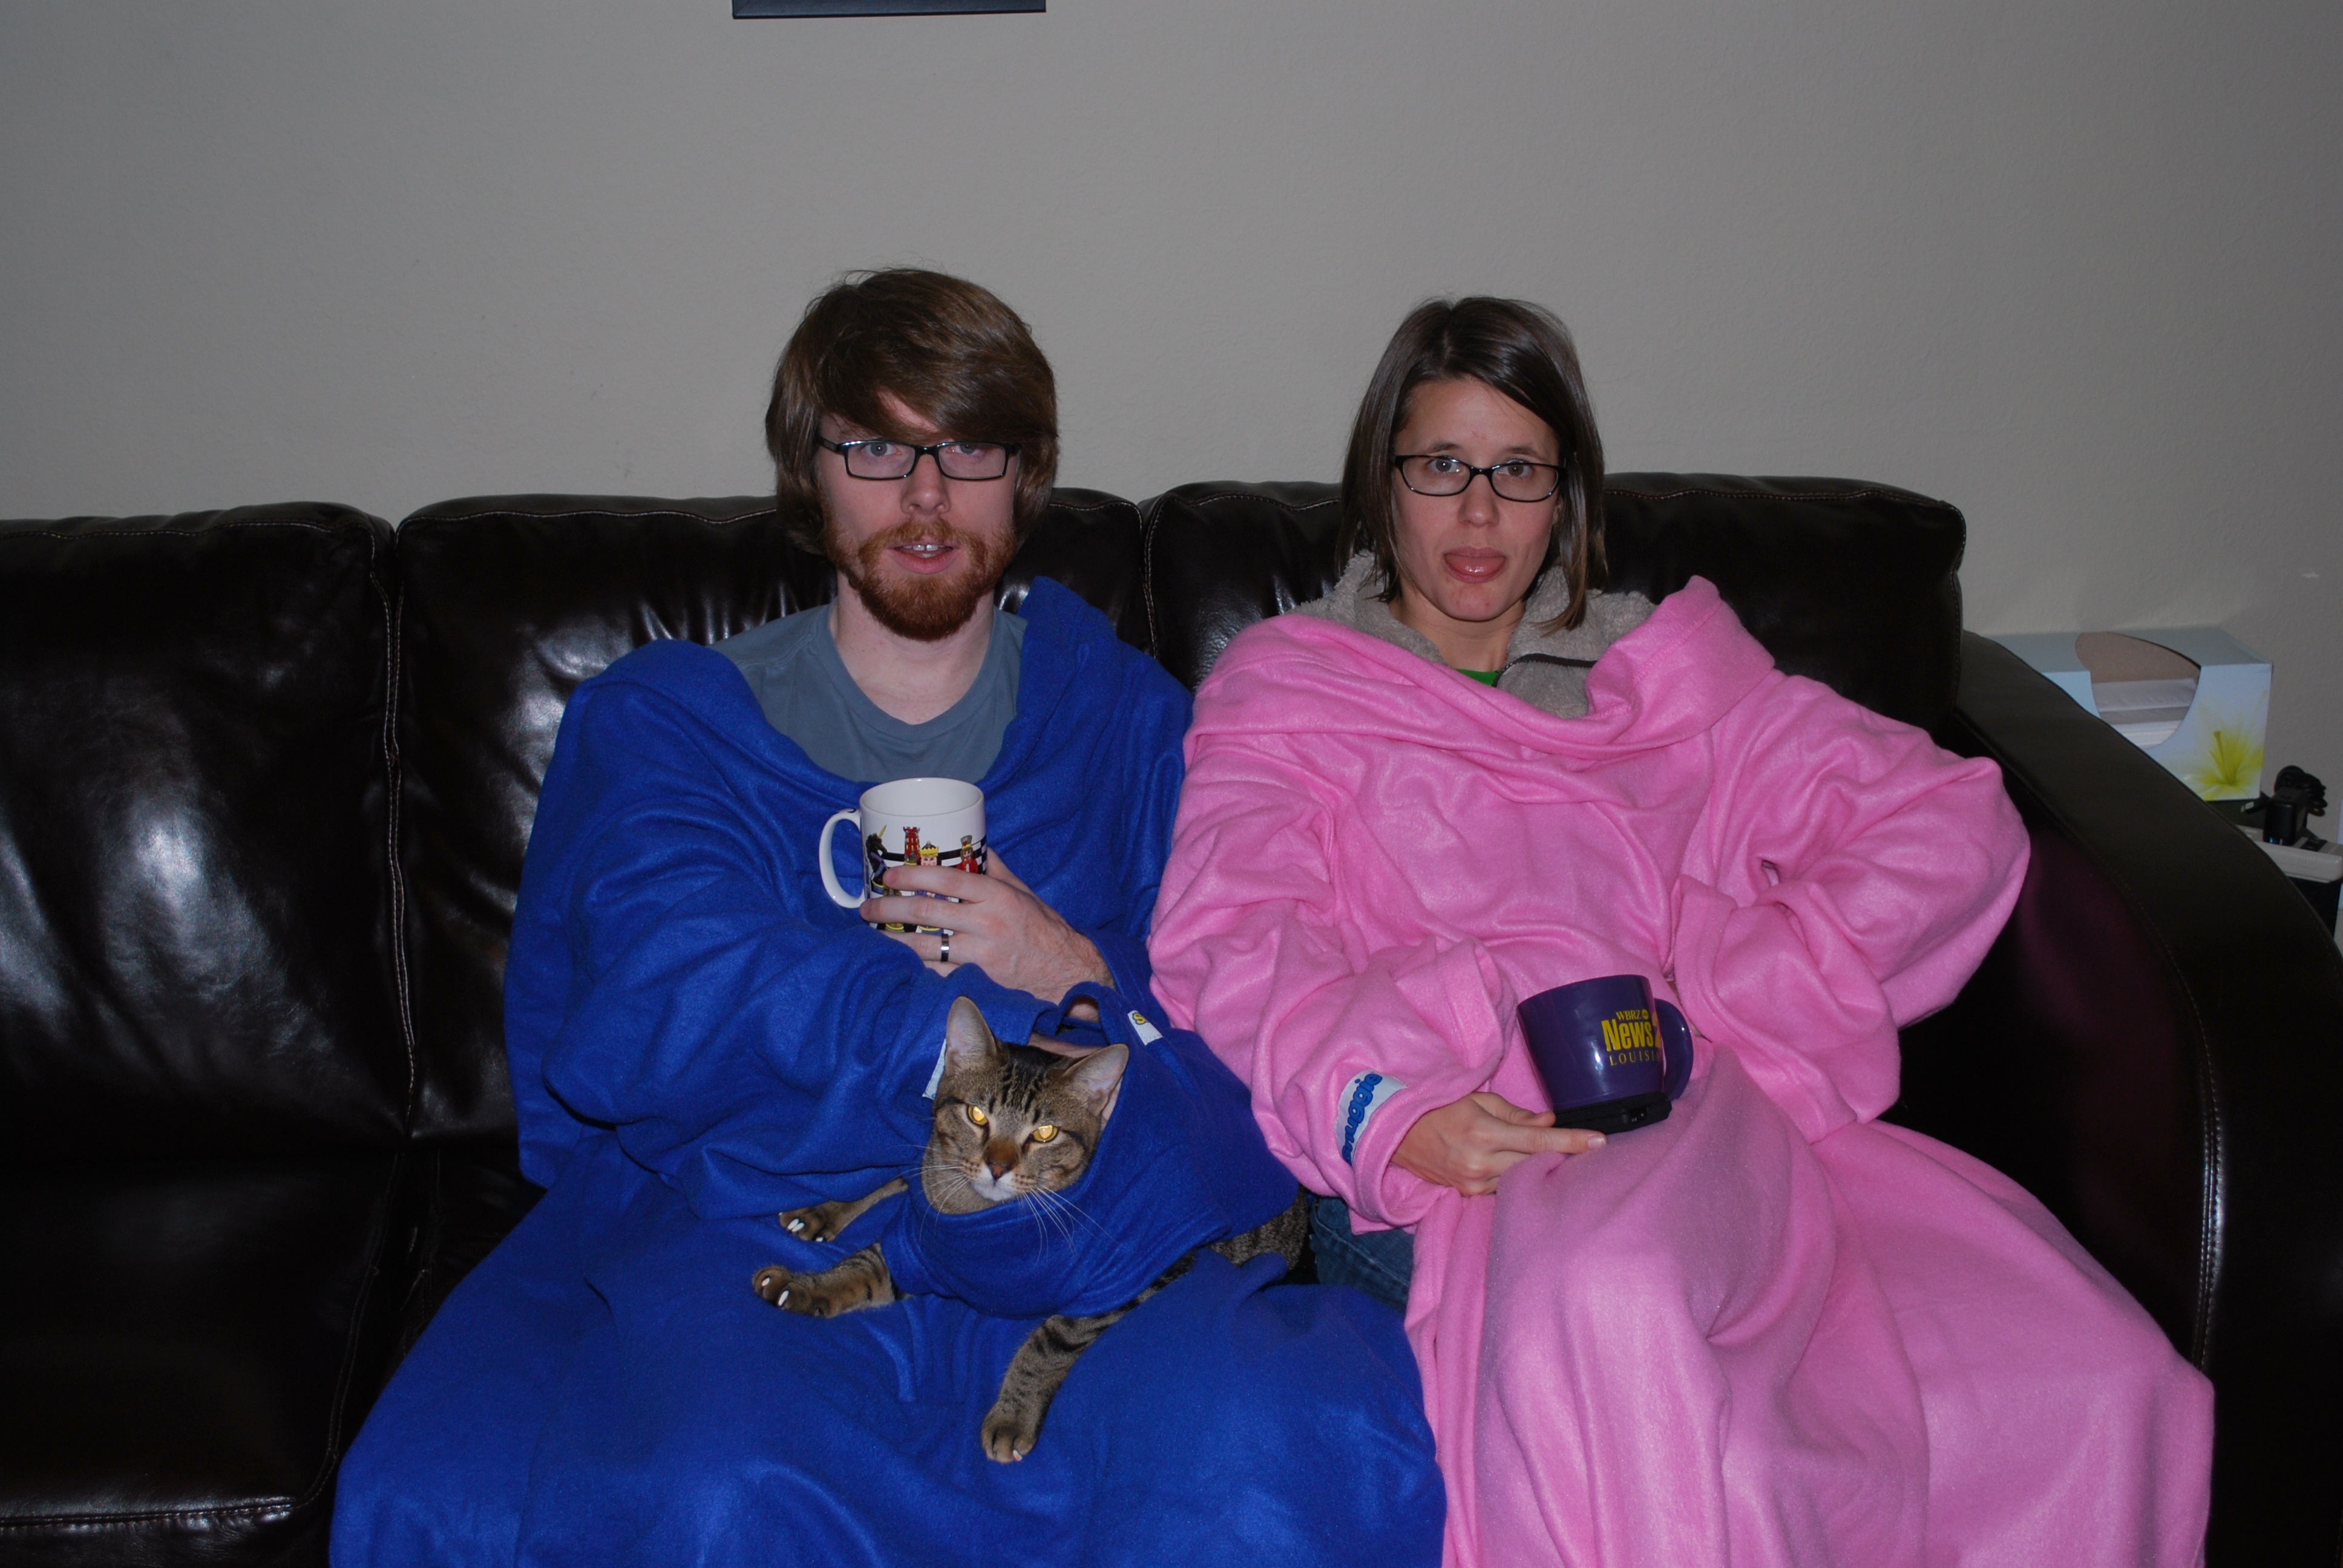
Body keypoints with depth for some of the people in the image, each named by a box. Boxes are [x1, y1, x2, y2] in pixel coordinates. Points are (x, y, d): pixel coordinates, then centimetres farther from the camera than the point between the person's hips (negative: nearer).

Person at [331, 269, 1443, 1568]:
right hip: (749, 1213, 0)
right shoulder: (655, 720, 14)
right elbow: (659, 1011, -5)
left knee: (1255, 1453, -31)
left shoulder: (1129, 718, 18)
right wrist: (1072, 1029, -10)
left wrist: (1080, 977, -12)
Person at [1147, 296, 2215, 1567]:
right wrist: (1385, 1110, -18)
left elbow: (1949, 824, 14)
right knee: (1598, 1300, -40)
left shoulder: (1663, 669, 24)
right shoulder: (1283, 686, 19)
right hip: (1452, 1142, -2)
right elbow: (1229, 943, 2)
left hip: (1684, 1103, 3)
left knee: (2110, 1384, -22)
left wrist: (1726, 996, -2)